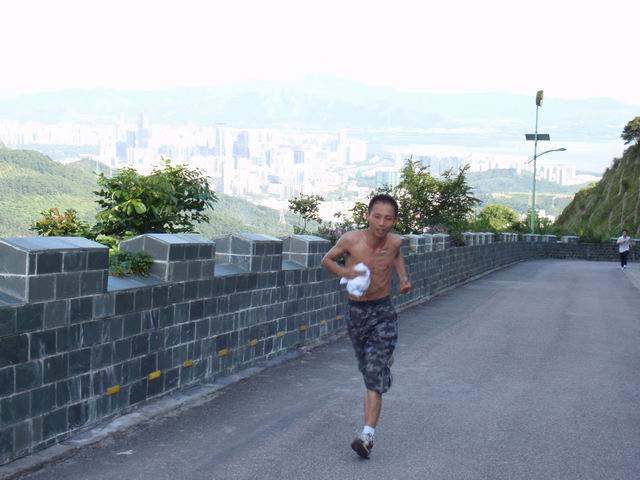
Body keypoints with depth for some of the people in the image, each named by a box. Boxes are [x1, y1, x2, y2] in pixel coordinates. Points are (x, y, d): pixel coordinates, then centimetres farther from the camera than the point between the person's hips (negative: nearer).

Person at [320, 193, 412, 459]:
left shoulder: (394, 241, -9)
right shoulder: (350, 240, -16)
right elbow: (327, 260, 2)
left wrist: (403, 278, 2)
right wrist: (345, 272, -17)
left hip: (383, 312, -1)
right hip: (355, 311, 1)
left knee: (374, 375, -12)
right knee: (368, 367, 19)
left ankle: (368, 435, -17)